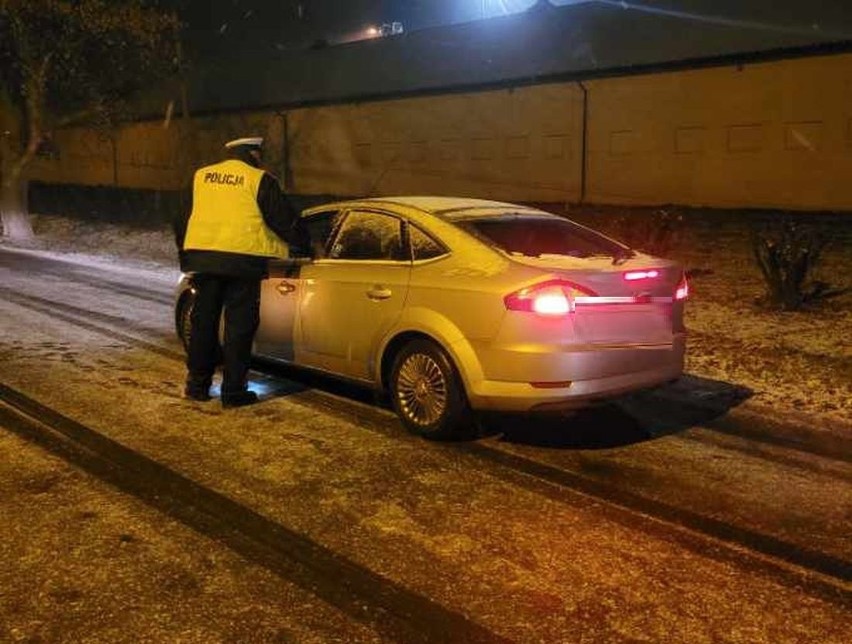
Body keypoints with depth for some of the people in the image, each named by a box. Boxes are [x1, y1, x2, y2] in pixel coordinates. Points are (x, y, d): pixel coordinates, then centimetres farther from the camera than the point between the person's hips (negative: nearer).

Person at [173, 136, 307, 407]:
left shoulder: (201, 177, 14)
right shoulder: (259, 180, 0)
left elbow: (182, 220, 19)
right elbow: (284, 219, 2)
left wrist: (185, 256, 28)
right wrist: (303, 241, 19)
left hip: (202, 257, 5)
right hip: (242, 261, -4)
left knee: (203, 321, 14)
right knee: (239, 326, 3)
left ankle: (197, 384, 22)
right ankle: (233, 390, 6)